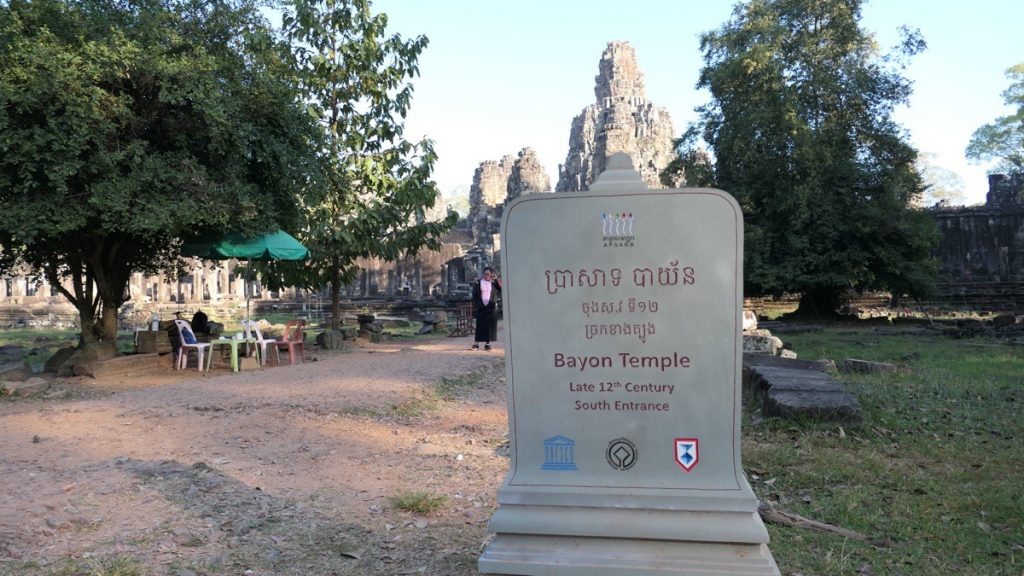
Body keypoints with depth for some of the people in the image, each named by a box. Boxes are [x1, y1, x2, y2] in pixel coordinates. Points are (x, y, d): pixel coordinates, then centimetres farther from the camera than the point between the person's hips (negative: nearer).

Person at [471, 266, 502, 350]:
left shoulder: (494, 283, 7)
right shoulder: (478, 283, 4)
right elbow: (474, 295, 3)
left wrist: (497, 279, -15)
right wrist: (475, 307, -5)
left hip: (492, 307, 1)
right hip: (481, 308, -1)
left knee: (490, 326, 0)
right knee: (480, 325, -4)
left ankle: (487, 343, 7)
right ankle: (476, 343, 1)